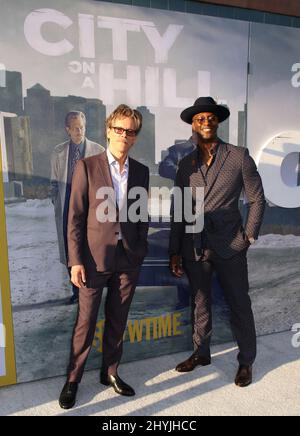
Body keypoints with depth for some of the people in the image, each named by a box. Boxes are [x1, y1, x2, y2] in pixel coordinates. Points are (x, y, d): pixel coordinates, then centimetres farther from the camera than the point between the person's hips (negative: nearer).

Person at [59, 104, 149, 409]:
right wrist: (76, 261, -11)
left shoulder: (141, 171, 6)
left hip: (129, 259, 3)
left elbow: (142, 216, 11)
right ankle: (73, 379, 28)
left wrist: (141, 251, 6)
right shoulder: (87, 167, -5)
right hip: (94, 257, -3)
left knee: (117, 320, 15)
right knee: (86, 321, 8)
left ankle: (110, 372, 34)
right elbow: (75, 218, -7)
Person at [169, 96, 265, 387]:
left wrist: (249, 237, -4)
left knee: (239, 305, 8)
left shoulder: (239, 157, -2)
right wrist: (175, 252, 4)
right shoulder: (186, 164, 6)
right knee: (201, 304, 16)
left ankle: (246, 361, 27)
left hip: (229, 246, -2)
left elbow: (257, 199, 2)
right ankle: (201, 353, 34)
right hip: (194, 246, 3)